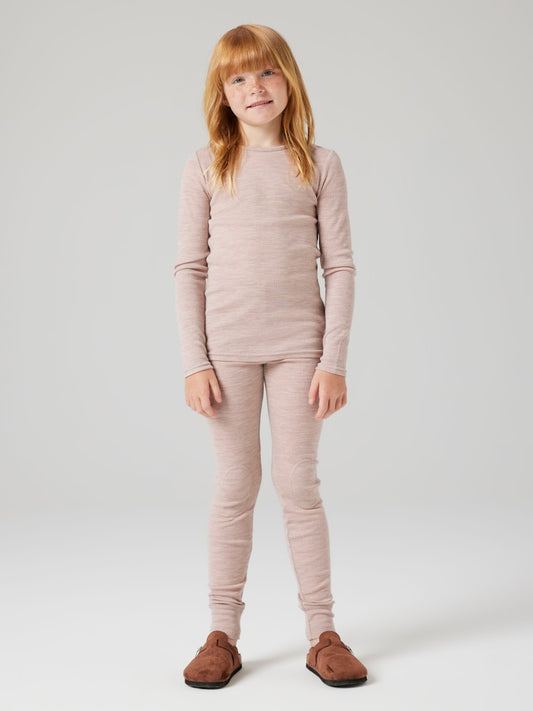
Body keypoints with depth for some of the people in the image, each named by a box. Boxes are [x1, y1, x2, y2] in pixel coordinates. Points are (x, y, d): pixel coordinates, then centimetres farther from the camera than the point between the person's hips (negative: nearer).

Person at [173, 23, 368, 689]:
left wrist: (334, 360, -5)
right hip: (227, 346, 0)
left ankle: (322, 634, 15)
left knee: (299, 485, 4)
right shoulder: (206, 166, 2)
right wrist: (194, 362, -5)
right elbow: (189, 268, 1)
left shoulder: (319, 163, 3)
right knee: (235, 487, 6)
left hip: (299, 345, 0)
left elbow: (340, 266, 1)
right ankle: (223, 634, 17)